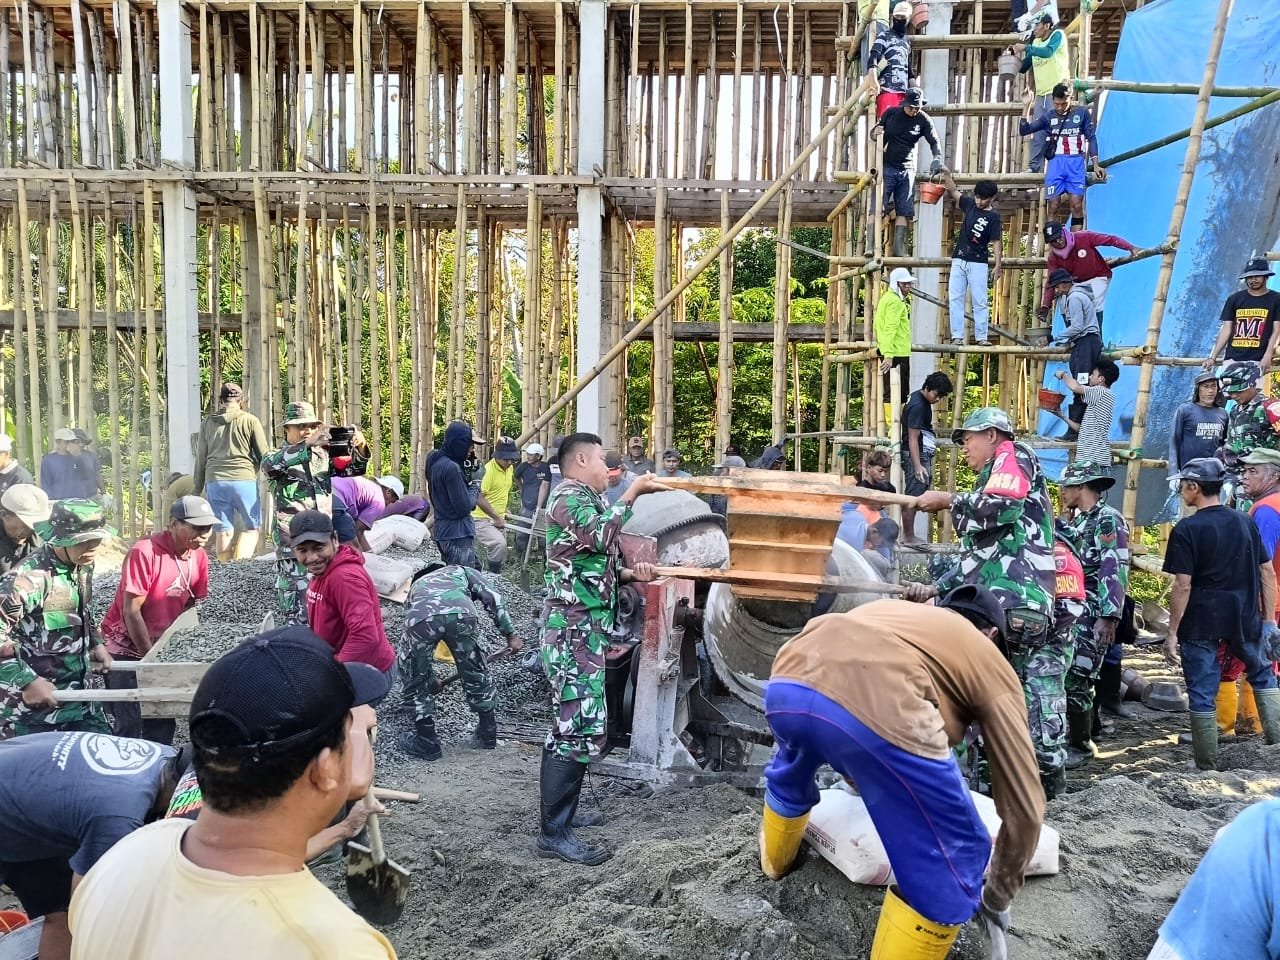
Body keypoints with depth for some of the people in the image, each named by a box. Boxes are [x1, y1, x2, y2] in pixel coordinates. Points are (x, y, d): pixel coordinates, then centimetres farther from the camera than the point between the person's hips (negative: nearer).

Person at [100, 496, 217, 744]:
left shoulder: (199, 556, -2)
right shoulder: (144, 552, -21)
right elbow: (131, 611, -19)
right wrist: (151, 658, -15)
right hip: (126, 647, -6)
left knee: (163, 722, 5)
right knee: (130, 723, -8)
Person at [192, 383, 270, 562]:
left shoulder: (207, 424, 13)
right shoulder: (250, 421, 3)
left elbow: (200, 461, 15)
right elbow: (264, 455, 1)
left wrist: (197, 490, 20)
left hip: (214, 481, 3)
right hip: (244, 480, -3)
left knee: (223, 531, 8)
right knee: (251, 528, 6)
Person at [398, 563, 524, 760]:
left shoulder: (416, 585, 46)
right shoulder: (461, 571, 42)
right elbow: (492, 598, 22)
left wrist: (430, 679, 63)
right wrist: (511, 634, 25)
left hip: (420, 618, 1)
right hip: (461, 613, -1)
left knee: (416, 681, 25)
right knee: (476, 673, 23)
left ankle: (426, 742, 30)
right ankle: (487, 734, 37)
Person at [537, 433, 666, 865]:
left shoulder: (585, 500, 21)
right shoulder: (569, 496, -10)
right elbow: (601, 536, -28)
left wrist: (628, 573, 8)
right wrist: (632, 492, -19)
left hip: (583, 630, 11)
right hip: (574, 631, -11)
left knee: (570, 725, 15)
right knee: (582, 728, -11)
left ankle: (558, 811, 24)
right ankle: (554, 833, -6)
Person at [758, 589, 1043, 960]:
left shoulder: (895, 611, 41)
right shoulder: (992, 666, 27)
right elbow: (1025, 808, 26)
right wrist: (997, 899, 41)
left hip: (785, 685, 7)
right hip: (877, 708, -7)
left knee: (790, 774, 43)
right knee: (950, 869, 17)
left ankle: (775, 863, 68)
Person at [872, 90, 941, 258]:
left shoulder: (923, 120, 0)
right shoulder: (891, 113, -1)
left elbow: (934, 142, -1)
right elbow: (874, 132, 9)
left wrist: (937, 158, -20)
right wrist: (875, 133, -16)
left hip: (907, 170, 2)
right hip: (886, 167, -2)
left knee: (903, 211, -1)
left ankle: (899, 249, 2)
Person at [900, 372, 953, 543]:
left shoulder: (918, 397, 11)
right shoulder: (918, 406, -20)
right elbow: (912, 439, -23)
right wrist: (917, 466, -27)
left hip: (923, 454, 11)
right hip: (916, 456, -11)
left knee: (914, 496, 11)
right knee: (913, 497, -8)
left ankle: (909, 535, 15)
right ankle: (909, 537, -5)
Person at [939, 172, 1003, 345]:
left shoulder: (993, 217, -6)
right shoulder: (970, 204, 7)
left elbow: (996, 242, -10)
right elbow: (954, 191, 14)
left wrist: (997, 265, -19)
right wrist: (947, 174, 0)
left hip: (978, 263, -4)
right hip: (959, 260, 4)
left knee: (980, 301, -3)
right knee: (955, 298, 0)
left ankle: (981, 337, 0)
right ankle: (957, 336, 1)